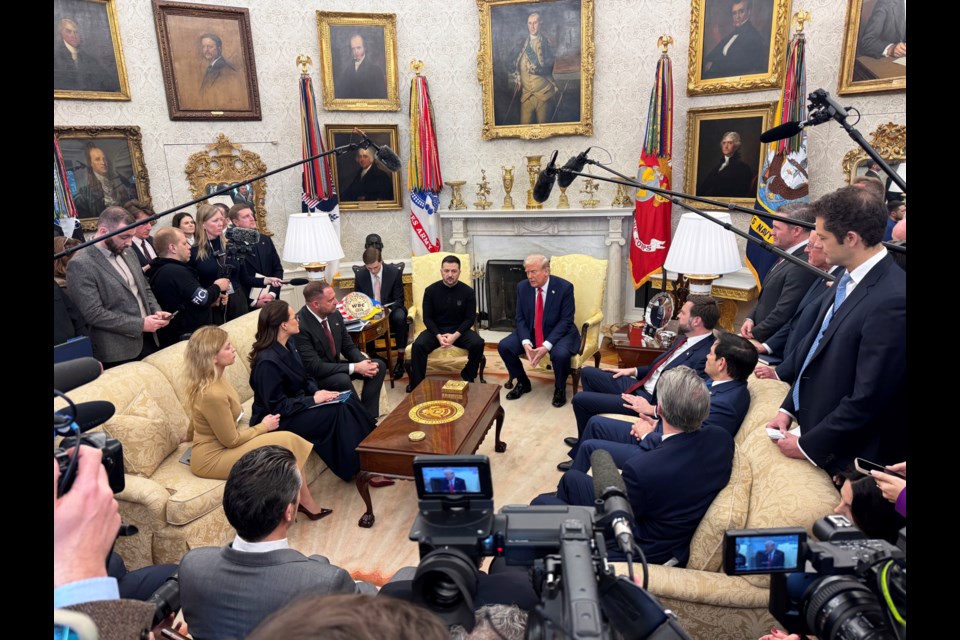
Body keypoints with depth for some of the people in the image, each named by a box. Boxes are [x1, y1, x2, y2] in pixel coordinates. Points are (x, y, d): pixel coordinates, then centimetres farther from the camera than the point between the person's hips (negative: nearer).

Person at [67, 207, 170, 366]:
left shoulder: (127, 253, 10)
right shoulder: (80, 264, -14)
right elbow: (94, 314, -18)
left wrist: (156, 311, 0)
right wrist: (140, 324, -18)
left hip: (148, 339, 7)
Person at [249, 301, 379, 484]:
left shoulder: (290, 344, 2)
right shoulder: (267, 361, -26)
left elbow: (304, 378, 13)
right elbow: (277, 407, -24)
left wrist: (317, 391, -6)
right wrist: (313, 399, -20)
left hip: (296, 403, 9)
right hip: (278, 419, -8)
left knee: (348, 401, -11)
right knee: (338, 411, -23)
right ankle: (359, 469, -10)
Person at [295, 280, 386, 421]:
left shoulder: (334, 315, -4)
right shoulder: (300, 326, -27)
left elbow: (348, 346, 6)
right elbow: (315, 367, -29)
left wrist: (364, 362, -16)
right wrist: (355, 367, -27)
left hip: (335, 366, 8)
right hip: (313, 376, -8)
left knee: (379, 365, -5)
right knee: (343, 380, -36)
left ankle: (368, 416, -7)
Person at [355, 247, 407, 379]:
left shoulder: (394, 272, -10)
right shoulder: (360, 275, -4)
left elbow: (399, 300, -6)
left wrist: (388, 310, -27)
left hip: (391, 309, -1)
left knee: (400, 317, -36)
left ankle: (400, 359, -24)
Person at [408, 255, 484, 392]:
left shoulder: (468, 291, -4)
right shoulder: (430, 290, -3)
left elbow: (470, 318, -5)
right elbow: (427, 318, -3)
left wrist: (455, 335, -21)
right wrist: (438, 336, -21)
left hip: (459, 330, 0)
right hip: (436, 330, 0)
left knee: (478, 343, -27)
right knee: (418, 345, -28)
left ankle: (468, 376, -2)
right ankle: (416, 384, -13)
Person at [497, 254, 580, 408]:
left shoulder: (564, 287, -17)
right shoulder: (522, 287, -5)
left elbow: (566, 321, -18)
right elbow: (520, 318, -3)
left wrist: (546, 345, -29)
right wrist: (526, 342, -22)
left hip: (559, 333, -4)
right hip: (530, 332, 4)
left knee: (561, 354, -35)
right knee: (504, 346, -15)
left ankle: (560, 388, -2)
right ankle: (523, 383, 10)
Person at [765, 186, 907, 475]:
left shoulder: (893, 300, -26)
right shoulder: (850, 278, 1)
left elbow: (868, 401, -24)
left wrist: (808, 445, -15)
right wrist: (787, 408, 4)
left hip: (843, 454, -7)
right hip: (809, 420, 7)